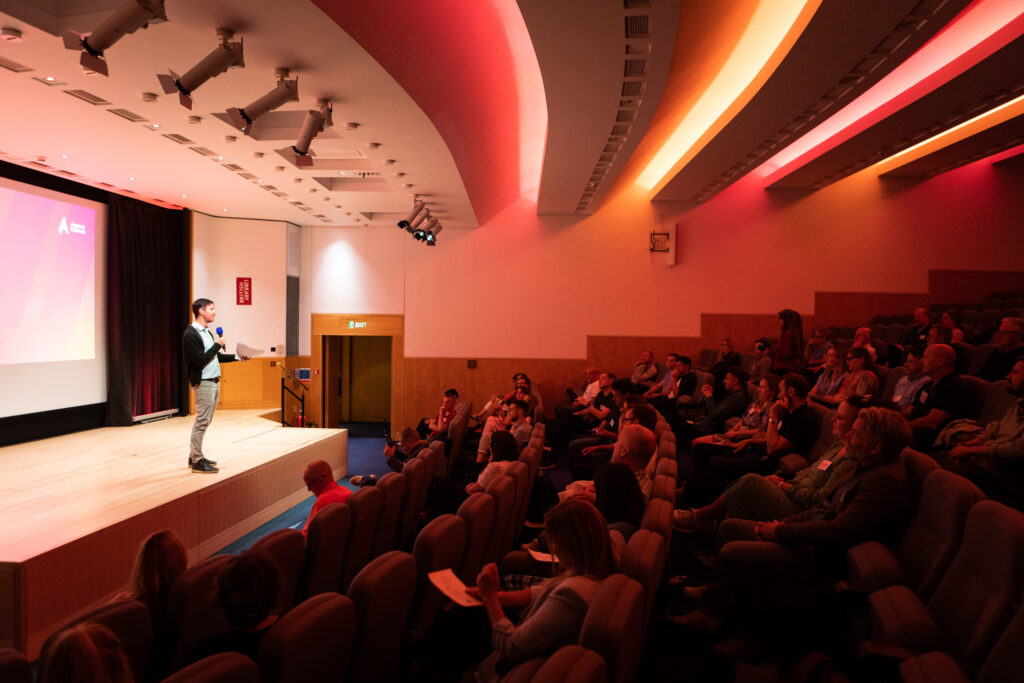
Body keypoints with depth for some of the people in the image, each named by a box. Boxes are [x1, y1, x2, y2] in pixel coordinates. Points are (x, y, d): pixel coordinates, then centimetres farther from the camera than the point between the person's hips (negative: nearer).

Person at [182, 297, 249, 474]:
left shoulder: (207, 332, 15)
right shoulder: (191, 334, -14)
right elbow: (200, 360, -20)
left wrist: (236, 357, 14)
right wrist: (218, 345, -16)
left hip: (214, 382, 9)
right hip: (203, 383, -9)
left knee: (205, 421, 13)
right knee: (201, 421, -6)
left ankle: (195, 456, 22)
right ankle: (197, 461, 1)